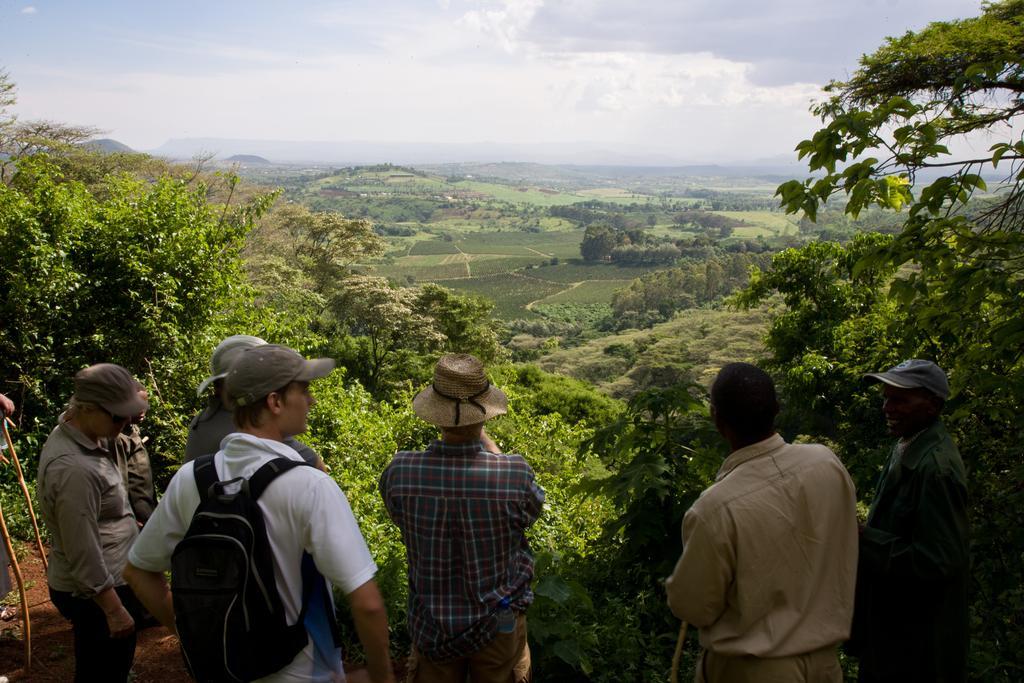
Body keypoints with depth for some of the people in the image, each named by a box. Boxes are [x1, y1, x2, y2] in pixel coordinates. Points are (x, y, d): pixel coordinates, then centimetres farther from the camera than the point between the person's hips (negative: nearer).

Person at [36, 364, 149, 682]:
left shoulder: (78, 432, -2)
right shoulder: (74, 468, -30)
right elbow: (84, 556, -26)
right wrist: (115, 611, -20)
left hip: (105, 582, 9)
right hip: (95, 593, -9)